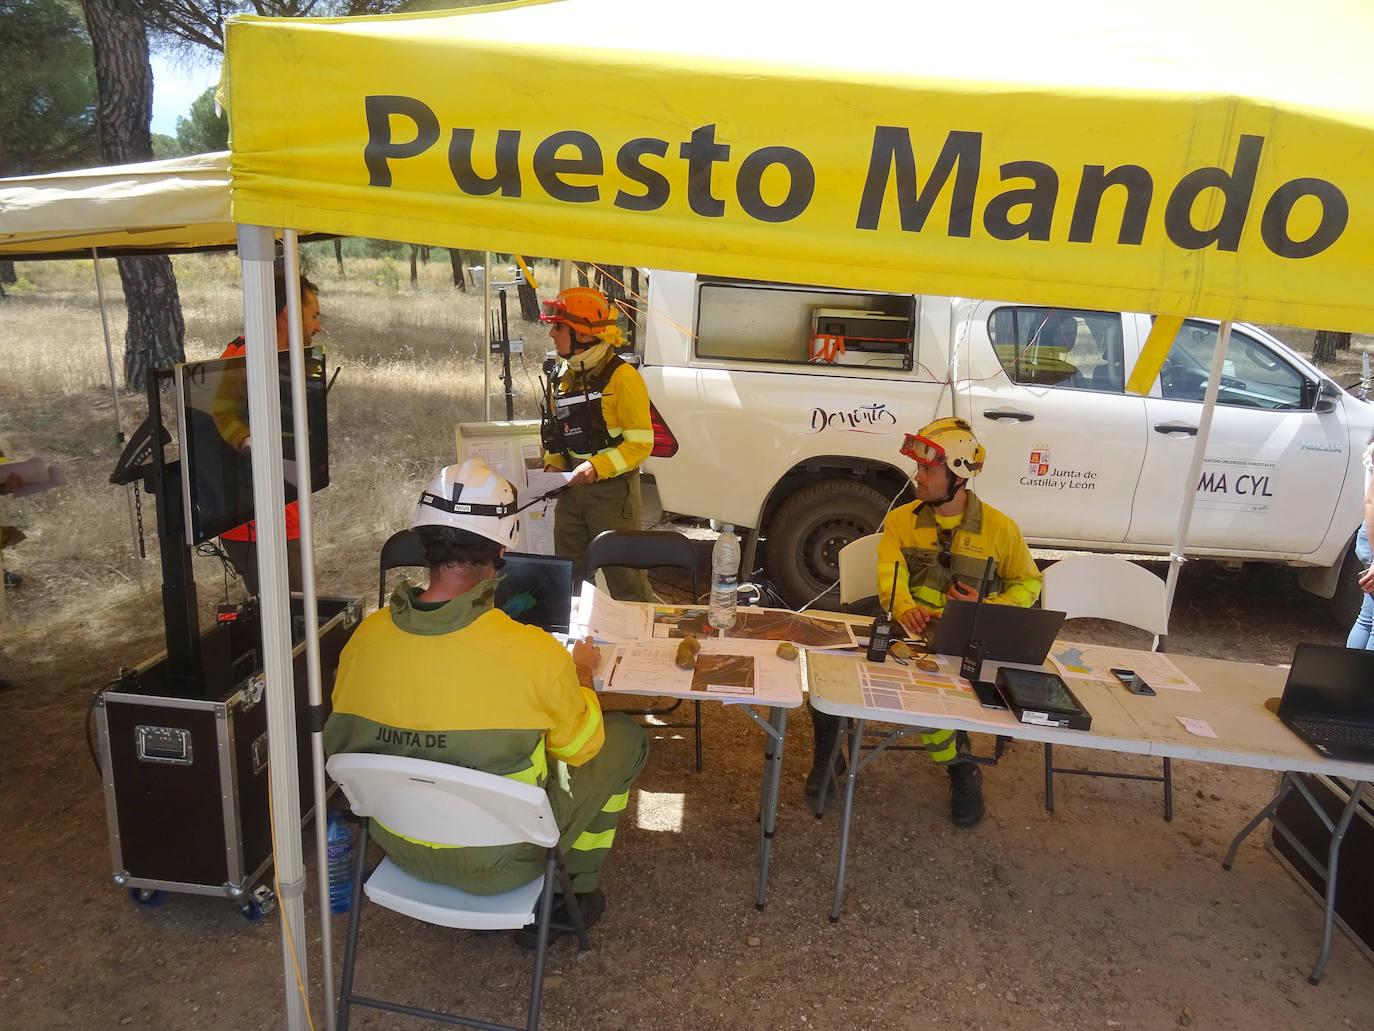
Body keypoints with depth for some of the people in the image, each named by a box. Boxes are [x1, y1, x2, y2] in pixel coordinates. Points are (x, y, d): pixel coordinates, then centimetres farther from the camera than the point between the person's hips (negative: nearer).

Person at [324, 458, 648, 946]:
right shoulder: (534, 653, -29)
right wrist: (581, 677, 10)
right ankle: (574, 894, 26)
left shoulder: (367, 637, -16)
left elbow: (338, 745, 2)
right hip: (499, 861, -5)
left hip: (401, 848, 5)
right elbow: (578, 748, -9)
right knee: (627, 735, 13)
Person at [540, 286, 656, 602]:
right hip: (572, 487, 7)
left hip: (613, 489, -7)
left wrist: (597, 467, -25)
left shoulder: (622, 377, -13)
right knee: (568, 575, 15)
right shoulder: (561, 376, 10)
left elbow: (641, 443, -15)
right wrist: (553, 464, 2)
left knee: (625, 579, -2)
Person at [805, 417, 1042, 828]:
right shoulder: (901, 520, 8)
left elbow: (1029, 583, 13)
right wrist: (905, 608, -30)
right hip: (909, 635, 2)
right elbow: (889, 575, -7)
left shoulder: (999, 529, 4)